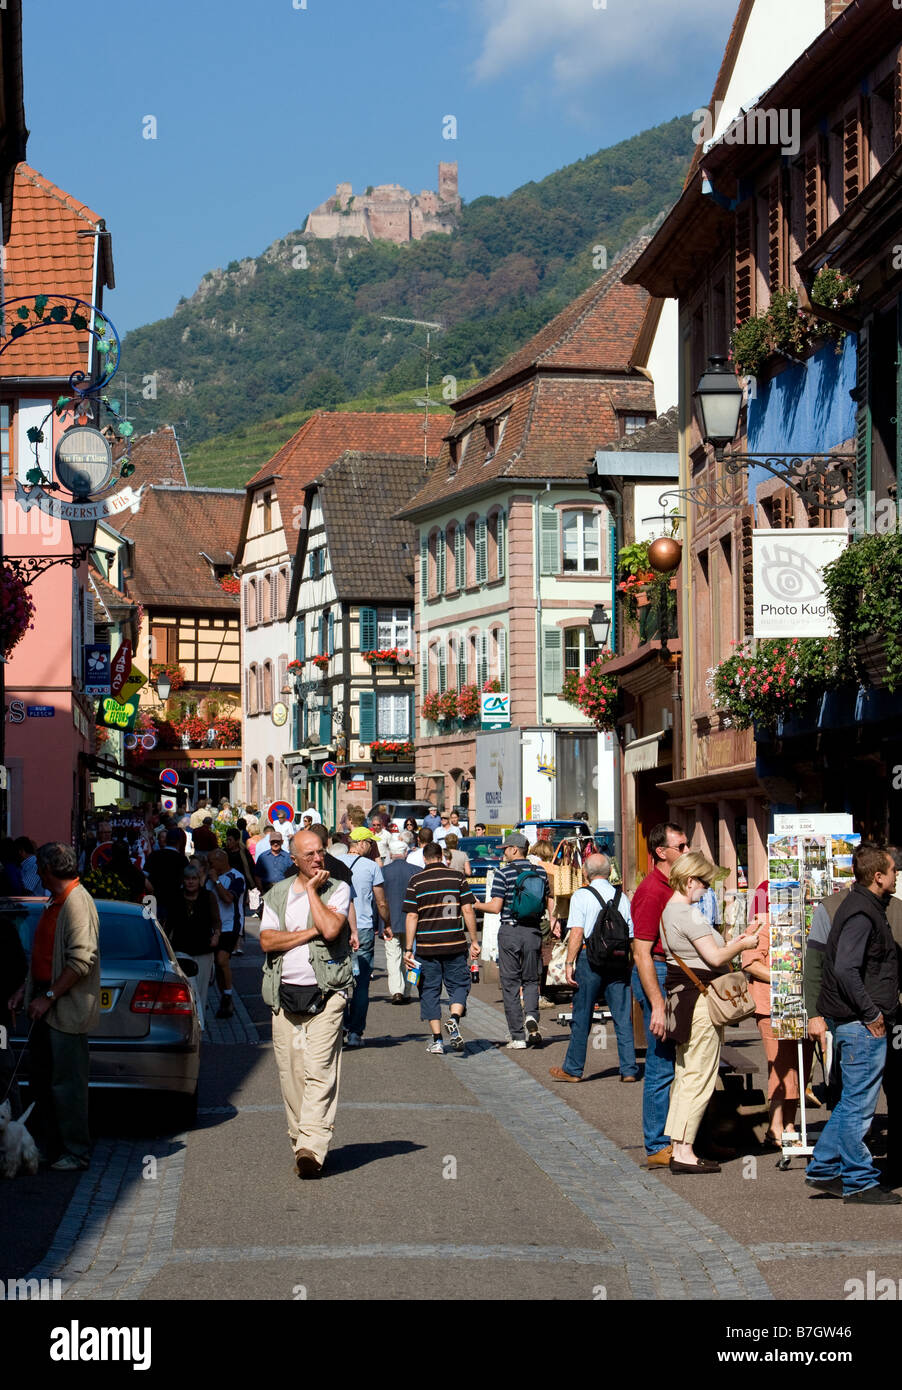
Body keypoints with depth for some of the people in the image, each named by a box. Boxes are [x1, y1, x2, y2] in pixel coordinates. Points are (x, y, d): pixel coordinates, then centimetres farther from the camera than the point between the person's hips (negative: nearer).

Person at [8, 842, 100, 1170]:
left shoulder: (77, 903, -18)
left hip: (67, 1009, -10)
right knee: (40, 1079, 15)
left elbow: (82, 960, -24)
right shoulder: (56, 902, 15)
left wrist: (49, 996, -21)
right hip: (47, 1007, 10)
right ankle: (46, 1144, 26)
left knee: (67, 1083, -4)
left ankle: (76, 1152, 5)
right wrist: (27, 988, 16)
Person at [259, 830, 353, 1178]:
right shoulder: (278, 894, 12)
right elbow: (267, 940, -2)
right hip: (285, 992, 3)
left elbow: (331, 929, -14)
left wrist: (312, 890, -6)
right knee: (290, 1074, 3)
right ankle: (299, 1143, 14)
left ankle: (312, 1148, -18)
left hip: (325, 991, -3)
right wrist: (312, 931, -9)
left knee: (319, 1071, -12)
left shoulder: (338, 889, 4)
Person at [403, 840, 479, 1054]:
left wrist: (409, 949, -2)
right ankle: (454, 1019, -14)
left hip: (427, 946, 0)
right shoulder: (457, 878, 2)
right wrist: (474, 941, 4)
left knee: (430, 990, 9)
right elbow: (468, 910, -2)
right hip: (455, 945, 0)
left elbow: (411, 916, -4)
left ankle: (437, 1040, 7)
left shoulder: (416, 881, 0)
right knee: (459, 985, 13)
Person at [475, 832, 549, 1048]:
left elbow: (496, 907, -11)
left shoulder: (503, 873, -9)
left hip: (510, 931, -4)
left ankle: (518, 1036, 3)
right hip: (533, 931, 4)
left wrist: (475, 905, 5)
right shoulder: (540, 872, 5)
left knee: (510, 984, 4)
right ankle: (531, 1016, -13)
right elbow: (549, 901, 11)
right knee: (530, 980, 16)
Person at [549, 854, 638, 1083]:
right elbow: (631, 935, 7)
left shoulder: (581, 896, -4)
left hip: (590, 957, -3)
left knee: (582, 1016, 5)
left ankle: (573, 1069, 13)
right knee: (623, 1017, 6)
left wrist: (569, 963, -9)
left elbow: (577, 932, -12)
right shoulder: (621, 897, 7)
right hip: (618, 959, 3)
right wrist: (628, 964, 16)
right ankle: (629, 1069, 6)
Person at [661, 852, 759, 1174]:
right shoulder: (688, 912, -16)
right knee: (699, 1077, -7)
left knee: (684, 1075, 13)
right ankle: (684, 1151, -8)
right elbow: (715, 958, -19)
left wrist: (732, 943, 16)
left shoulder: (670, 910, 15)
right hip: (700, 998, -10)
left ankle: (677, 1147, 15)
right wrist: (743, 945, -3)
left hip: (681, 997, 10)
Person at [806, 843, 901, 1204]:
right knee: (858, 1106, -2)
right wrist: (871, 1013, -20)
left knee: (853, 1103, 17)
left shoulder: (867, 907, 15)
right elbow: (845, 969, -27)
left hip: (858, 1022, 10)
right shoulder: (861, 914, -17)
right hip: (861, 1025, -10)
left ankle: (823, 1170, 23)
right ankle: (859, 1184, 5)